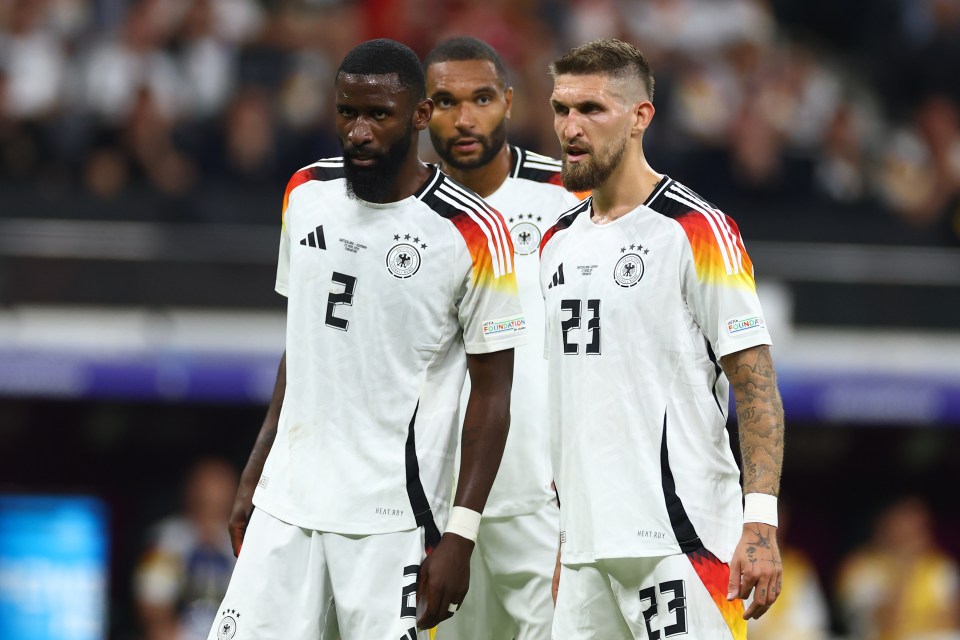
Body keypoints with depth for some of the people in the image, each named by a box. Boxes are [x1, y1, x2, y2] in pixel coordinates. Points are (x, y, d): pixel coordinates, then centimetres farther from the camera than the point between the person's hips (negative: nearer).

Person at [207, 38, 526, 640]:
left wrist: (460, 537, -13)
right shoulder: (307, 194, 8)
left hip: (392, 517, -5)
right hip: (287, 501, 5)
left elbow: (492, 393, -7)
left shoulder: (469, 232, -10)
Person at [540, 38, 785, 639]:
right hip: (588, 550, 7)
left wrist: (761, 524, -19)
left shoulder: (698, 231, -7)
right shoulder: (558, 242, 15)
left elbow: (756, 387, -10)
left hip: (682, 544, -7)